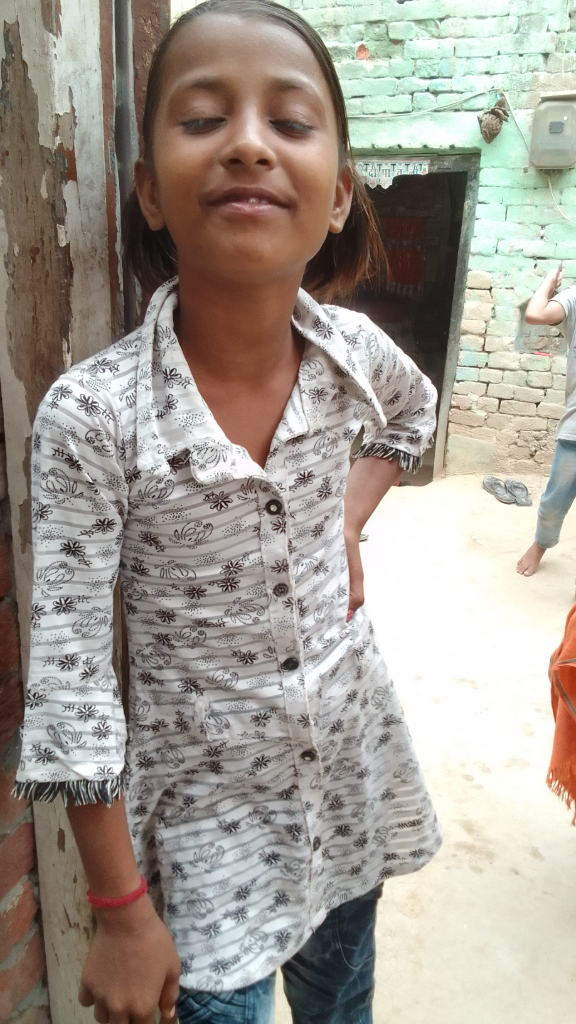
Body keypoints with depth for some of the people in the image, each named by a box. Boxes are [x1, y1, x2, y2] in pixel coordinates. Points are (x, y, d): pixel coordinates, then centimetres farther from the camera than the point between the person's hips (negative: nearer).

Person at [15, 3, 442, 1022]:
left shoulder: (352, 350, -12)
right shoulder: (90, 414, -25)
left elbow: (414, 407, 14)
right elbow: (68, 686, -19)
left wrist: (350, 522, -2)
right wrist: (122, 912, -10)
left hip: (351, 757, 4)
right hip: (207, 799, -3)